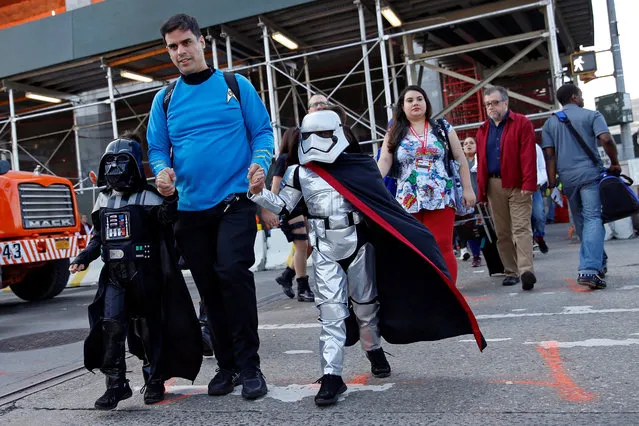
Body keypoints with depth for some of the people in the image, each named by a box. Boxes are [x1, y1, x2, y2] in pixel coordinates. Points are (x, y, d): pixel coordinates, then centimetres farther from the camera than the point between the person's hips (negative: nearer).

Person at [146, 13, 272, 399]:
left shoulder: (236, 86, 4)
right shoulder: (164, 99, 11)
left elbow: (262, 131, 3)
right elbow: (157, 148, 12)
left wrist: (260, 164, -17)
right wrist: (163, 171, -10)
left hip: (235, 201, -4)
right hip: (190, 208, 4)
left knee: (232, 272, -20)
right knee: (209, 288, 8)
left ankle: (249, 366, -6)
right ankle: (227, 365, 22)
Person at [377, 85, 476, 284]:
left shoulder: (442, 128, 9)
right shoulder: (394, 134, 9)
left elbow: (460, 159, 9)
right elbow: (384, 162, -3)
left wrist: (467, 189, 2)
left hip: (440, 198, -1)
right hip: (408, 201, 1)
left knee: (442, 248, -4)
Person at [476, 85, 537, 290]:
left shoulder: (522, 124, 1)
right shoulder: (483, 131, 16)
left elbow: (528, 156, -8)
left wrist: (528, 184, -16)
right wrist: (481, 190, 9)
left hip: (517, 185, -5)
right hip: (493, 186, 5)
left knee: (521, 228, -11)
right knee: (502, 232, 7)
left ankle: (526, 270, -17)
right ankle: (511, 271, 13)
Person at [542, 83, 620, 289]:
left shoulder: (550, 123, 13)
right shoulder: (591, 115, 3)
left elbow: (549, 154, 6)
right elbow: (606, 140, -11)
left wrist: (552, 182, 7)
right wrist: (615, 163, 2)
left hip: (567, 178, 4)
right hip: (590, 173, -4)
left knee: (580, 221, 16)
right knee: (592, 219, -10)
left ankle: (599, 262, 28)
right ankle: (589, 270, -24)